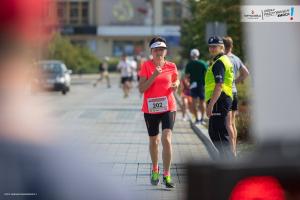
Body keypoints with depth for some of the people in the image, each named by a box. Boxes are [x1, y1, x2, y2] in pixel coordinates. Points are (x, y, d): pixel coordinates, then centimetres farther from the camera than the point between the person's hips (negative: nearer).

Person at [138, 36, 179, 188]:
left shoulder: (171, 67, 2)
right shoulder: (146, 66, -4)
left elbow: (176, 80, 21)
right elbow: (141, 89, -10)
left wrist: (176, 85, -3)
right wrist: (154, 75, -21)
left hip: (168, 107, 0)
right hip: (150, 108, 0)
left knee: (167, 139, -15)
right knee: (153, 141, 14)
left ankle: (166, 175, -10)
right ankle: (155, 170, 36)